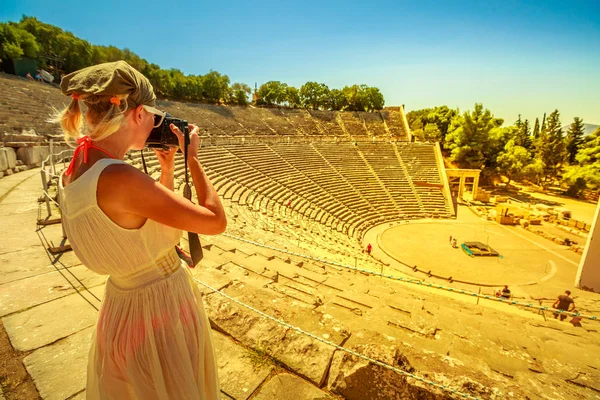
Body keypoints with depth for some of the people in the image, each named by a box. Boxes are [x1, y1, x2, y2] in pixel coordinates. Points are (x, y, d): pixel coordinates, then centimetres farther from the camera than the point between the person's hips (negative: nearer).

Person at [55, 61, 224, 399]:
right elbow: (216, 222, -24)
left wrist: (168, 167, 3)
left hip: (124, 305, 8)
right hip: (161, 311, -8)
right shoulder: (119, 178, -32)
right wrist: (193, 158, -13)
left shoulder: (74, 174, -3)